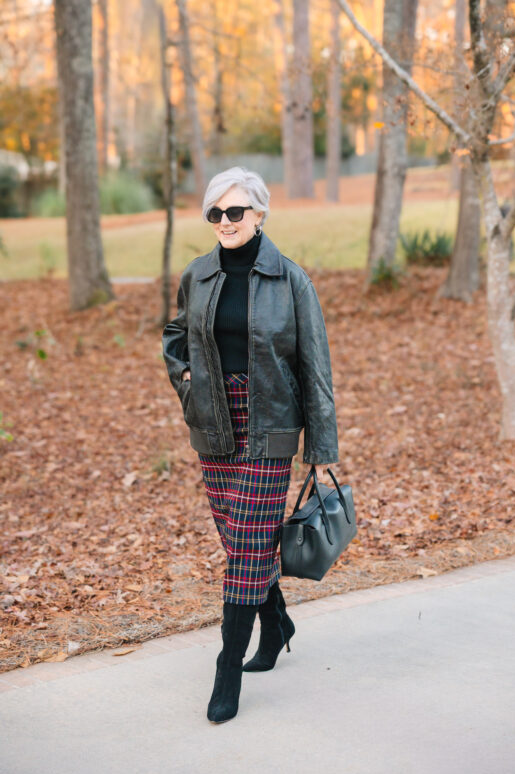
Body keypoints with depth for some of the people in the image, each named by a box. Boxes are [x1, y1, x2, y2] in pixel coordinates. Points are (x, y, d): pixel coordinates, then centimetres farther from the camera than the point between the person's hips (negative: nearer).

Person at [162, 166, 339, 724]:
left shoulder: (290, 280, -7)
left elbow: (314, 365, -5)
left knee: (248, 546, -4)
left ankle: (229, 670, 3)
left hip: (268, 430, -4)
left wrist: (321, 443, -6)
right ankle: (276, 626, 37)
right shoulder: (197, 277, 4)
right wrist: (184, 375, 4)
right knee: (238, 536, 13)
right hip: (213, 428, 4)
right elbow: (174, 333, 24)